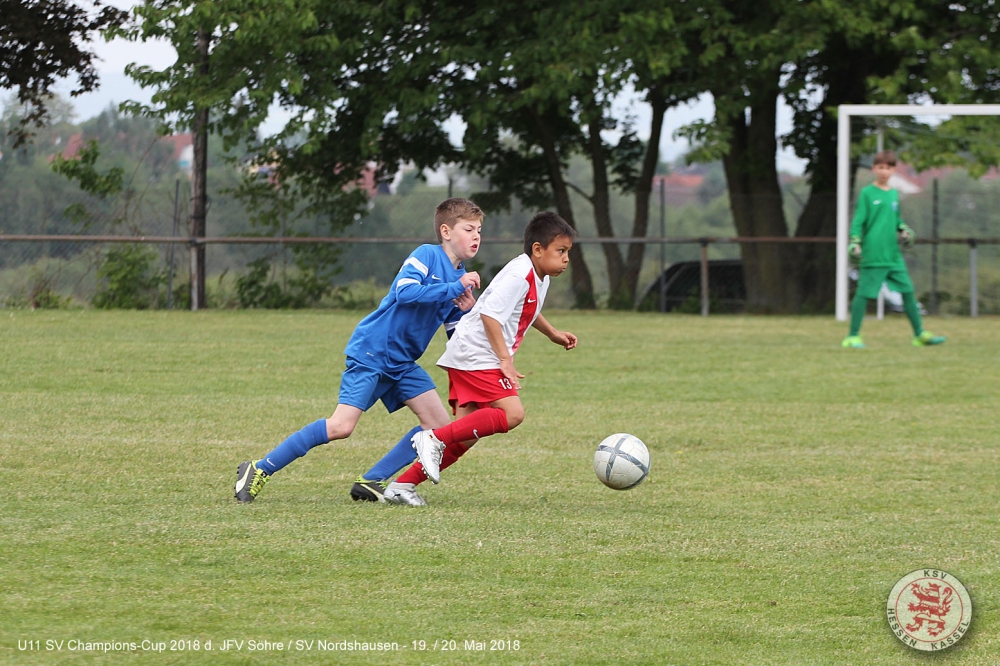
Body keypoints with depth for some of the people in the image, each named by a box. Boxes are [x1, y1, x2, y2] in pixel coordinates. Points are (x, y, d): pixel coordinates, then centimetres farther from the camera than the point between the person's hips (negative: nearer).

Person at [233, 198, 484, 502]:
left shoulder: (460, 277, 11)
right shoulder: (427, 255, -10)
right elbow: (405, 292, -27)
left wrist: (466, 311, -8)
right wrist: (455, 288, -25)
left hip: (403, 363, 8)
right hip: (371, 353, -8)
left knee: (442, 425, -1)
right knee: (341, 426, -18)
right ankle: (260, 469, -10)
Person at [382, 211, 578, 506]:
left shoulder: (539, 278, 15)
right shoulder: (519, 276, -17)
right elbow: (490, 314, -25)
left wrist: (553, 333, 41)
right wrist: (506, 360, -23)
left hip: (470, 359, 10)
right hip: (474, 356, -10)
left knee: (466, 436, 4)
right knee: (512, 413, -22)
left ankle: (403, 484, 6)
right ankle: (435, 438, -22)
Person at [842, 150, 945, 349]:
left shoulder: (894, 194, 16)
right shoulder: (867, 193, -2)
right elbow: (858, 222, -5)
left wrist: (905, 231, 10)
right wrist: (854, 243, -15)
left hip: (894, 255, 6)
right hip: (872, 256, -6)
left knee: (908, 292, 5)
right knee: (864, 294, -5)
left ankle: (920, 334, 12)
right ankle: (852, 336, 3)